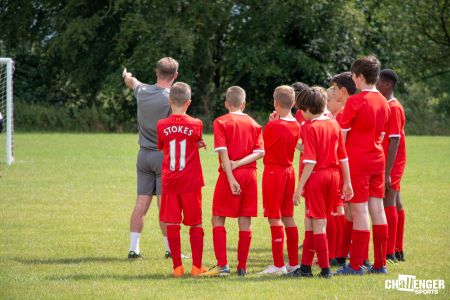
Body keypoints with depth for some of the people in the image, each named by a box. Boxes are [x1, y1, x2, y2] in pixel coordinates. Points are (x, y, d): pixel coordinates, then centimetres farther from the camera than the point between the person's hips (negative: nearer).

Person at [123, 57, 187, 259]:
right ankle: (170, 249, 3)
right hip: (164, 154, -5)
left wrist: (127, 76, 50)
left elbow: (132, 82, 28)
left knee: (141, 203, 6)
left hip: (144, 154, 5)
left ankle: (133, 248, 6)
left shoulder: (142, 91, 4)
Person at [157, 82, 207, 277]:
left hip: (169, 181, 0)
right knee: (196, 224, 8)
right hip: (191, 181, 0)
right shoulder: (196, 125, -6)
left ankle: (177, 267, 3)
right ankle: (196, 266, 4)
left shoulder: (162, 126, -3)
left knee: (172, 224, 5)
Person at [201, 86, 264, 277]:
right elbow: (260, 152, -2)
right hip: (250, 174, 4)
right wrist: (239, 163, -8)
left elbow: (223, 152, -11)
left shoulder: (221, 122, -2)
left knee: (218, 218, 2)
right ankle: (242, 267, 7)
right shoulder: (253, 124, 10)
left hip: (230, 174, -4)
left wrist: (231, 178, -15)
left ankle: (222, 265, -9)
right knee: (245, 221, 6)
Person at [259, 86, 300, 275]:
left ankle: (279, 265, -4)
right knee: (288, 217, 13)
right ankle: (293, 263, 15)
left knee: (275, 219, -3)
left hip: (273, 171, -7)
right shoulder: (296, 126, 2)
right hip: (289, 171, 7)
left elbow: (263, 148, -5)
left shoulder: (272, 126, -17)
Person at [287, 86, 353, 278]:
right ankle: (306, 266, 18)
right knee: (311, 221, 15)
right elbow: (343, 157, 10)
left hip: (316, 176, -7)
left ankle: (325, 268, 0)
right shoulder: (334, 124, 6)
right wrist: (347, 182, 16)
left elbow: (310, 161, -18)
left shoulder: (309, 128, -12)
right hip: (333, 175, 7)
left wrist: (300, 187, -16)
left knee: (317, 223, 0)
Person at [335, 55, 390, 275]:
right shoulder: (383, 102, 8)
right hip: (377, 159, 7)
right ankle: (380, 263, 10)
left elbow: (342, 135, -11)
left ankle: (356, 265, -3)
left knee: (359, 211, -5)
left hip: (357, 162, -7)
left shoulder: (355, 102, -14)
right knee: (377, 209, 8)